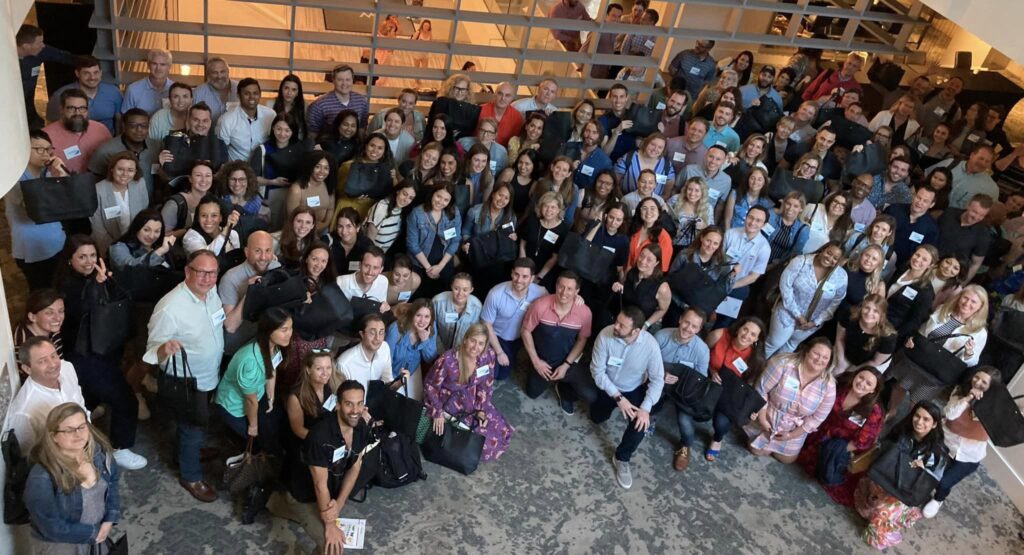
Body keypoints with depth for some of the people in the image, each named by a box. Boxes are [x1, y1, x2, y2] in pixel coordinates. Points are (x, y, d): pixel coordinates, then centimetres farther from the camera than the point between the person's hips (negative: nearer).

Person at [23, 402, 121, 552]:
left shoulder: (98, 452, -14)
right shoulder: (42, 478, -30)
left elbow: (112, 480, 2)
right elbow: (52, 527, -25)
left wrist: (110, 519, -7)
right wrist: (93, 533, -17)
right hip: (59, 546, -5)